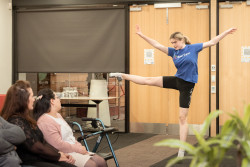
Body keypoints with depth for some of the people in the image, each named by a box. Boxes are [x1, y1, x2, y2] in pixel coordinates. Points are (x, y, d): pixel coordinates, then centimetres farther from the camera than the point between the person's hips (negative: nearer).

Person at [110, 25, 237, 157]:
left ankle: (181, 151, 3)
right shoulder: (173, 51, 3)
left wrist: (227, 32, -4)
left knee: (182, 117, -3)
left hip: (187, 85, -4)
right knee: (149, 80, 3)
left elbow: (212, 42, -2)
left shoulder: (193, 48, -6)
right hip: (177, 80, 4)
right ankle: (123, 76, 23)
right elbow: (157, 45, 3)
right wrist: (141, 35, -1)